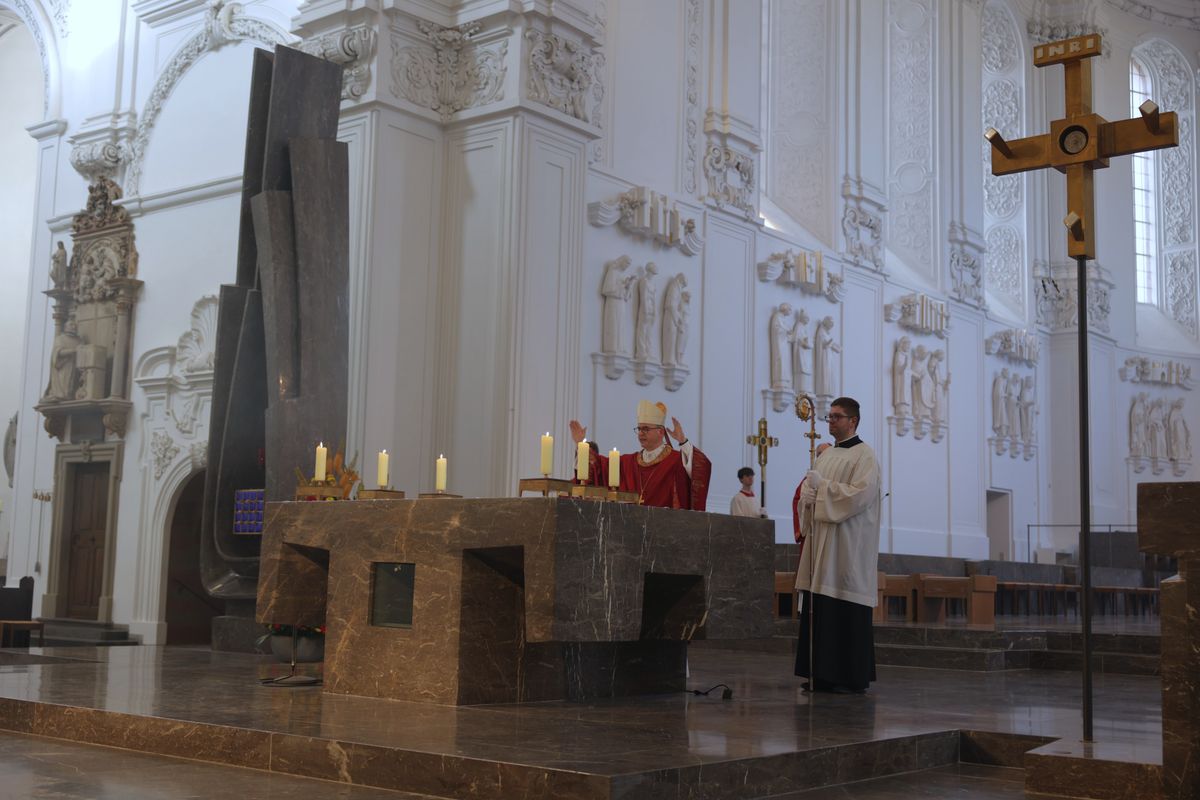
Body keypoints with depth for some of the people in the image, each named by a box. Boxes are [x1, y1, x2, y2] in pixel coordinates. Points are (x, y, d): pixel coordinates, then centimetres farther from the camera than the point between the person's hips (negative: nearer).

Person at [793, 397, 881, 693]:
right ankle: (824, 673, 9)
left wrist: (822, 486, -14)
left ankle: (852, 677, -1)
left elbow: (860, 493, -17)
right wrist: (808, 494, -3)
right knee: (819, 610, 4)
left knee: (846, 612, -7)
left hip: (848, 544, -7)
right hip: (821, 541, 7)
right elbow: (809, 491, 20)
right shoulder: (826, 455, 19)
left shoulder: (864, 455, -4)